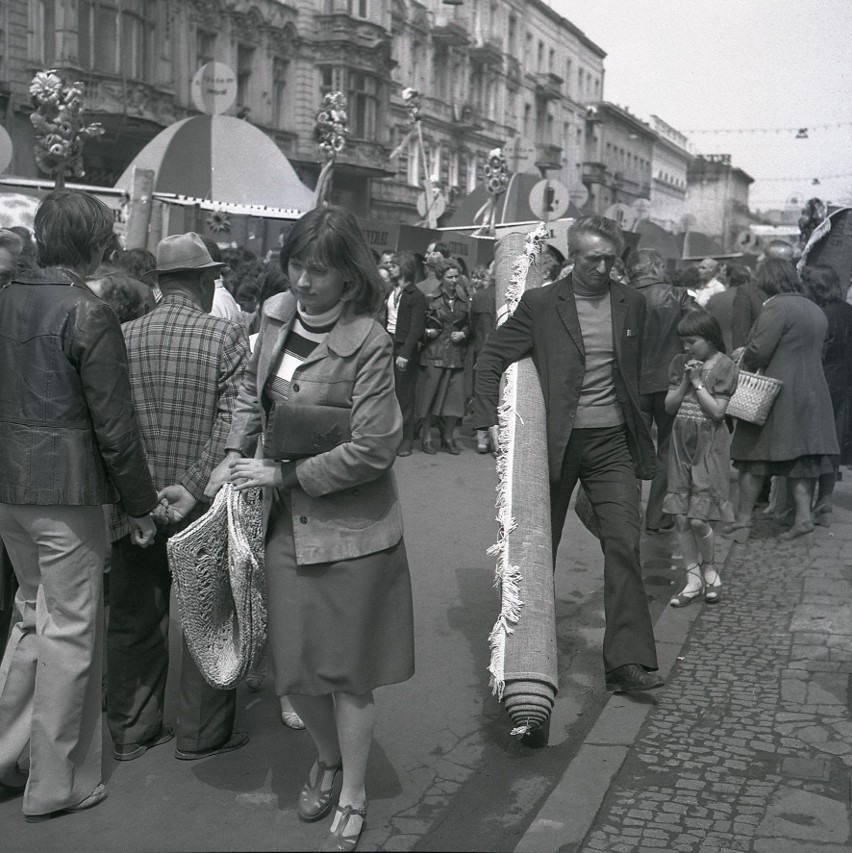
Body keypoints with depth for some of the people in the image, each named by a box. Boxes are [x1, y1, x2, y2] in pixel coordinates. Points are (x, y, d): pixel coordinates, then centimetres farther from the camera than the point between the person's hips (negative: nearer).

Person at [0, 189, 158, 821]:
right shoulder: (89, 315, -15)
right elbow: (115, 426, -15)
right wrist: (140, 504, -6)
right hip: (67, 490, -7)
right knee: (71, 633, 5)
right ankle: (57, 785, 17)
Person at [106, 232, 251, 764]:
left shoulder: (124, 336, -1)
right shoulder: (227, 336, -10)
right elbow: (234, 422, -18)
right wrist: (195, 485, -17)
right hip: (201, 507, -3)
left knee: (134, 620, 15)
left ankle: (132, 731, 28)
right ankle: (202, 734, 21)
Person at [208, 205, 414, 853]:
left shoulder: (368, 343, -18)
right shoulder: (277, 314, 1)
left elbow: (372, 448, -18)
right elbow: (254, 391, 17)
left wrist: (284, 473, -14)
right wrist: (236, 456, 4)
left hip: (350, 528, -5)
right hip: (287, 520, 6)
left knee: (348, 670, 7)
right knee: (295, 667, 13)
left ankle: (352, 796, 27)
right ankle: (329, 757, 42)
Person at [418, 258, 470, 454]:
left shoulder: (463, 302, 11)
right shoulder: (432, 300, -1)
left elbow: (469, 325, 19)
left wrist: (463, 334, 0)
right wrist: (428, 332, -16)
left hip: (456, 356, 3)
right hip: (434, 354, -3)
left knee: (454, 397, 2)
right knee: (430, 394, 1)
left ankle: (448, 438, 14)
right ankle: (426, 437, 13)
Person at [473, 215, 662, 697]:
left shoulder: (632, 304, 6)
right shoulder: (540, 304, -4)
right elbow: (492, 359, -2)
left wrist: (637, 428, 17)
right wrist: (489, 420, -11)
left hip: (613, 441, 2)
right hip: (556, 441, -1)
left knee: (624, 544, -8)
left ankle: (628, 661, -5)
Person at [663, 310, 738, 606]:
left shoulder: (724, 366, -5)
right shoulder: (680, 363, 9)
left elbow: (717, 411, -12)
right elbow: (669, 406, 6)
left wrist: (698, 383, -12)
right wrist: (685, 382, -7)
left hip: (709, 446, -5)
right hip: (681, 444, 5)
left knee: (697, 518, -9)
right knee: (680, 517, 2)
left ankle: (710, 570, 15)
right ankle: (693, 578, 13)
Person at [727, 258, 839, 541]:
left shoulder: (775, 308, -14)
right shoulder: (815, 310, 13)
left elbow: (758, 352, -20)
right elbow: (815, 352, 17)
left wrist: (743, 363, 0)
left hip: (777, 393, -8)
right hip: (812, 393, 8)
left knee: (754, 457, 1)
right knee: (801, 459, 11)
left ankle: (743, 521, 4)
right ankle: (803, 516, 7)